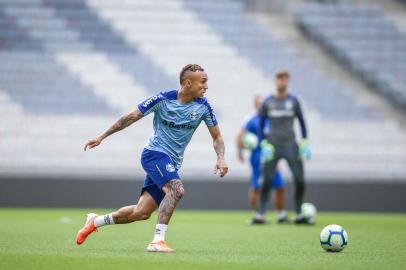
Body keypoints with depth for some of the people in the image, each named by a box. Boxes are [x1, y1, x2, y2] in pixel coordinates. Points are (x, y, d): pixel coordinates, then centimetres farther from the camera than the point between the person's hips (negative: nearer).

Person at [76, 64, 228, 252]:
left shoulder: (202, 106, -1)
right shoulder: (163, 99, -12)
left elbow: (217, 137, 7)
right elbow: (132, 117, -4)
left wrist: (221, 158, -13)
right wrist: (102, 137, -4)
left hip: (171, 163, 5)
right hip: (155, 153, -5)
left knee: (141, 213, 4)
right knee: (176, 189, -32)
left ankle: (95, 221, 26)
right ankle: (158, 240, -31)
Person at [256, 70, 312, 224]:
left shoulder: (293, 101, 4)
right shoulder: (267, 103, 3)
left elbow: (302, 122, 11)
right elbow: (260, 126, 9)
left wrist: (305, 144, 4)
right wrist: (264, 145, -2)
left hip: (291, 145, 1)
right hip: (273, 146, -1)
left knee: (300, 180, -6)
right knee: (266, 181, -5)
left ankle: (299, 216, 5)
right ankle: (260, 214, 0)